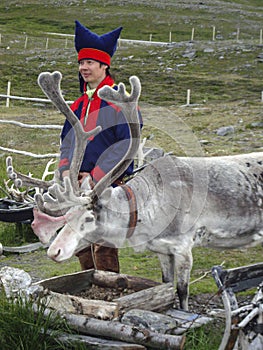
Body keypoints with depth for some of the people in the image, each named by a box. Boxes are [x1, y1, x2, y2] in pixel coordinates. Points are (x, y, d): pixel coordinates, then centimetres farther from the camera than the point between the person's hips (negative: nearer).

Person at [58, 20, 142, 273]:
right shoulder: (78, 105, 17)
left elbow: (125, 145, -12)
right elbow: (67, 143, 19)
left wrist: (95, 177, -15)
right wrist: (66, 172, -1)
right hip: (79, 186, 7)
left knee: (102, 247, -10)